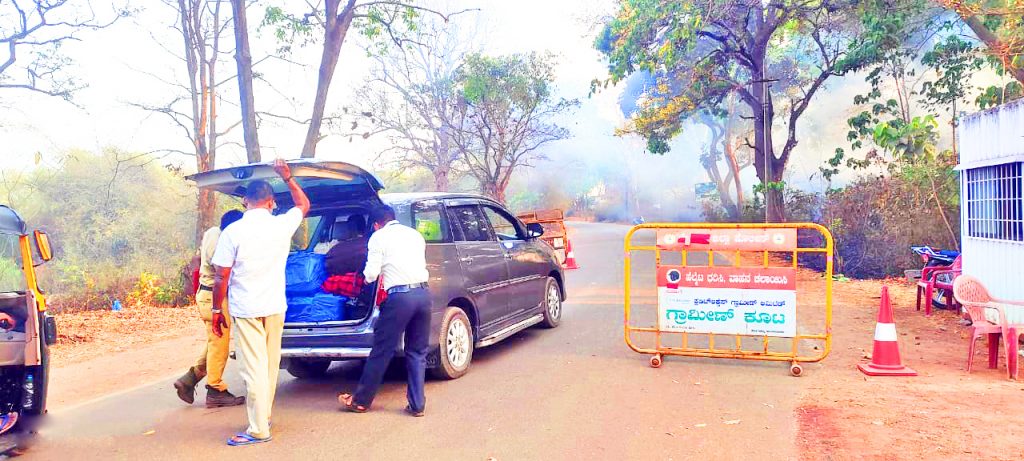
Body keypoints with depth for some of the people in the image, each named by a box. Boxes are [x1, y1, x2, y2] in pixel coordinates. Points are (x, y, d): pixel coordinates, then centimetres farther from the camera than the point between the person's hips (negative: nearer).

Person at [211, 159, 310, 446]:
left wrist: (217, 309, 4)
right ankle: (264, 417, 28)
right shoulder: (282, 225, -1)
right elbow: (304, 205, 20)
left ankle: (258, 430, 1)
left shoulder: (233, 232, -10)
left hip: (245, 309, -4)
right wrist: (287, 177, 23)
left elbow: (221, 277, -7)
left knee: (254, 368, -3)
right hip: (275, 307, 4)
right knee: (271, 364, 15)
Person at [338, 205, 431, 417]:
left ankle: (360, 401, 17)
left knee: (382, 351, 5)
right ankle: (417, 405, 13)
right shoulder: (415, 234, 20)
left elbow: (371, 274, -2)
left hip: (400, 296, -5)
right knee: (417, 352, 13)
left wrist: (367, 274, 20)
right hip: (423, 292, 5)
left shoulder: (379, 237, 3)